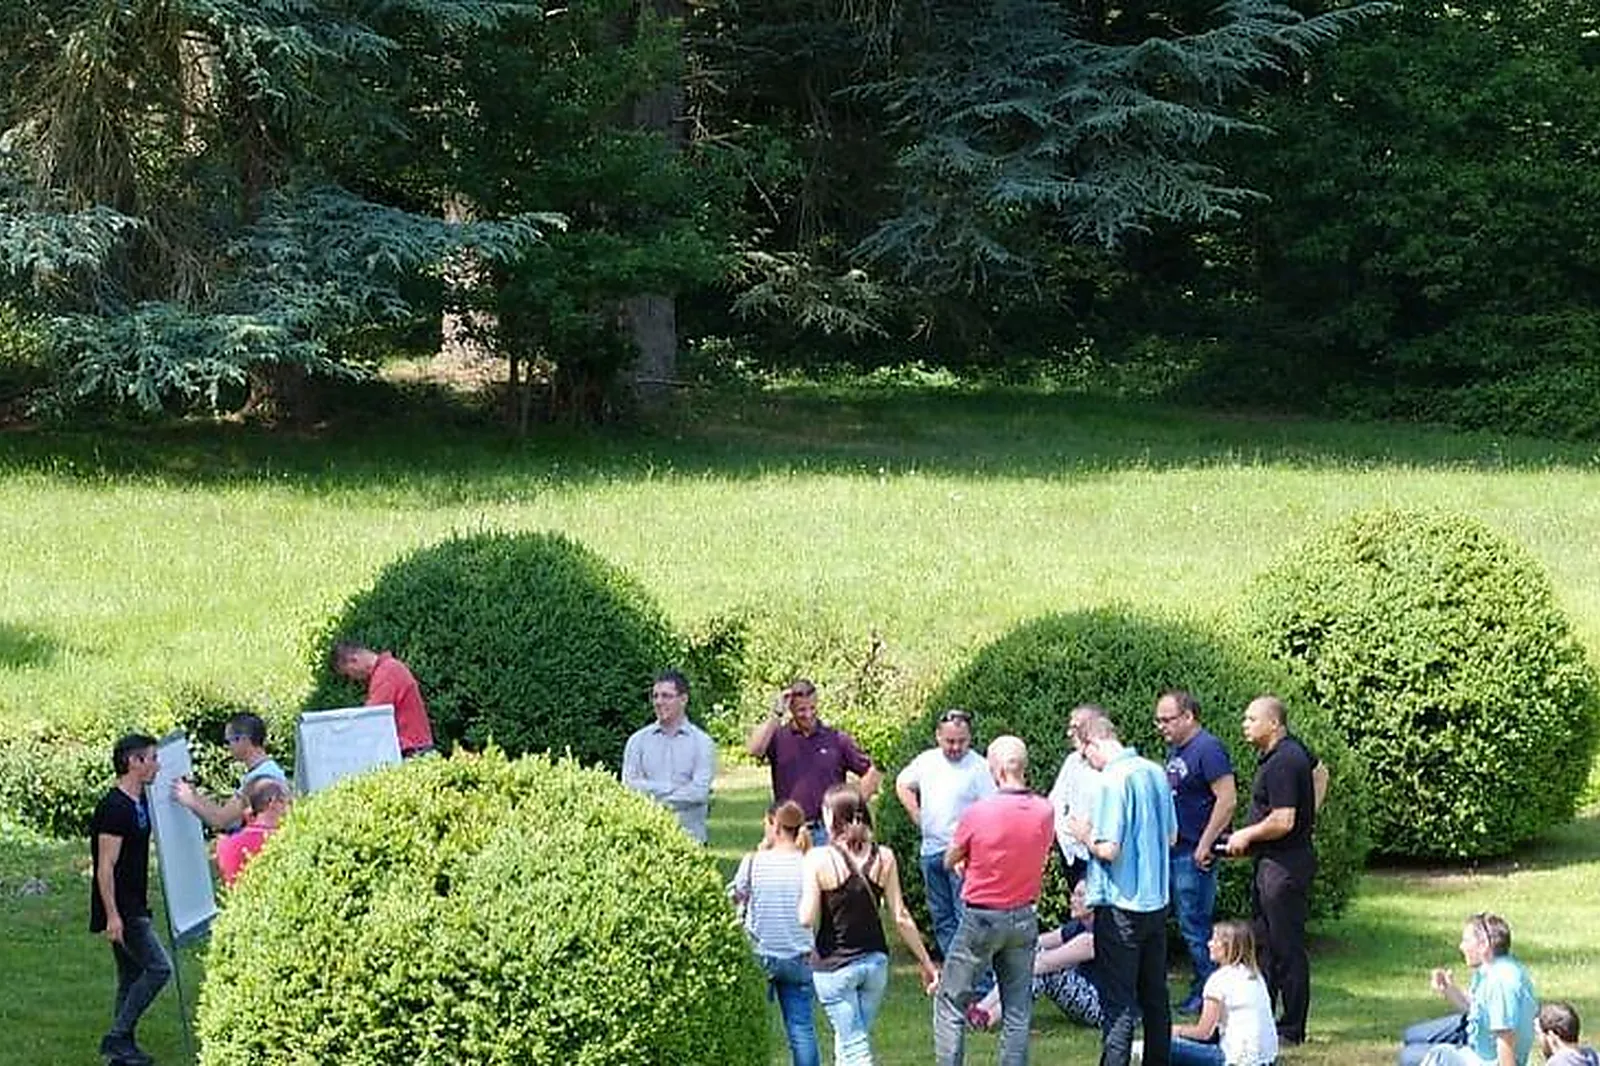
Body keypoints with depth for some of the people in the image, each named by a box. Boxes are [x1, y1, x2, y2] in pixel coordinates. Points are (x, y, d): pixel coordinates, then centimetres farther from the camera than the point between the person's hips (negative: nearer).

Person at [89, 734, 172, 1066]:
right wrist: (112, 916, -24)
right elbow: (106, 867, -21)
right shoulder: (114, 809, -18)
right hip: (120, 910, -10)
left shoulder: (140, 802, 12)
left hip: (134, 908, 10)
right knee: (158, 967, -12)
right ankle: (117, 1037, -7)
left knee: (133, 976, 12)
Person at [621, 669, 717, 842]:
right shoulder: (638, 741, 11)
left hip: (689, 834, -1)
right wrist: (669, 788, -8)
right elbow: (629, 785, 1)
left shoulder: (701, 742, 5)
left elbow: (700, 790, -6)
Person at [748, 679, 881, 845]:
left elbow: (871, 773, 8)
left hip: (827, 831, 0)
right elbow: (754, 749, -16)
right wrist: (776, 714, -12)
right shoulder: (778, 737, 4)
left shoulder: (836, 740, 4)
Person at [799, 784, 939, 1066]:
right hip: (875, 960, 4)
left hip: (834, 966, -4)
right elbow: (901, 918, 0)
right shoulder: (883, 858, -2)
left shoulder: (819, 859, -14)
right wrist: (927, 963, 9)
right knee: (848, 1040, 21)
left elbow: (807, 919, -15)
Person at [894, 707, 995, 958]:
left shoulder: (979, 767, -10)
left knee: (965, 917, -12)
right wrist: (918, 817, 15)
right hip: (931, 850, 7)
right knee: (941, 917, 12)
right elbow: (902, 785, 26)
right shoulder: (926, 761, 8)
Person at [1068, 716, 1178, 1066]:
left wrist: (1085, 836, -3)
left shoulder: (1112, 781, -18)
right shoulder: (1156, 773, 5)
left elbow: (1108, 850, -21)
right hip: (1157, 900, 7)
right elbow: (1171, 836, 15)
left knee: (1118, 1002, -4)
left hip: (1121, 903, -7)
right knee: (1155, 995, 16)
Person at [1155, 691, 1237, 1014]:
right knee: (1190, 925, 12)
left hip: (1195, 853, -10)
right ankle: (1202, 989, 19)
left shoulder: (1207, 749, -14)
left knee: (1195, 926, -6)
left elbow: (1227, 799, -20)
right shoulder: (1175, 750, 15)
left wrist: (1205, 846, -20)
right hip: (1176, 850, 10)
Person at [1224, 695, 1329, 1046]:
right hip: (1270, 863, 11)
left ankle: (1291, 1030, 2)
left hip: (1285, 866, -11)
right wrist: (1307, 816, 23)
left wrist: (1245, 836, -12)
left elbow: (1282, 821, -27)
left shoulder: (1282, 764, -22)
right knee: (1264, 944, 16)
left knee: (1287, 948, -3)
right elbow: (1320, 773, 30)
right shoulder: (1293, 751, 10)